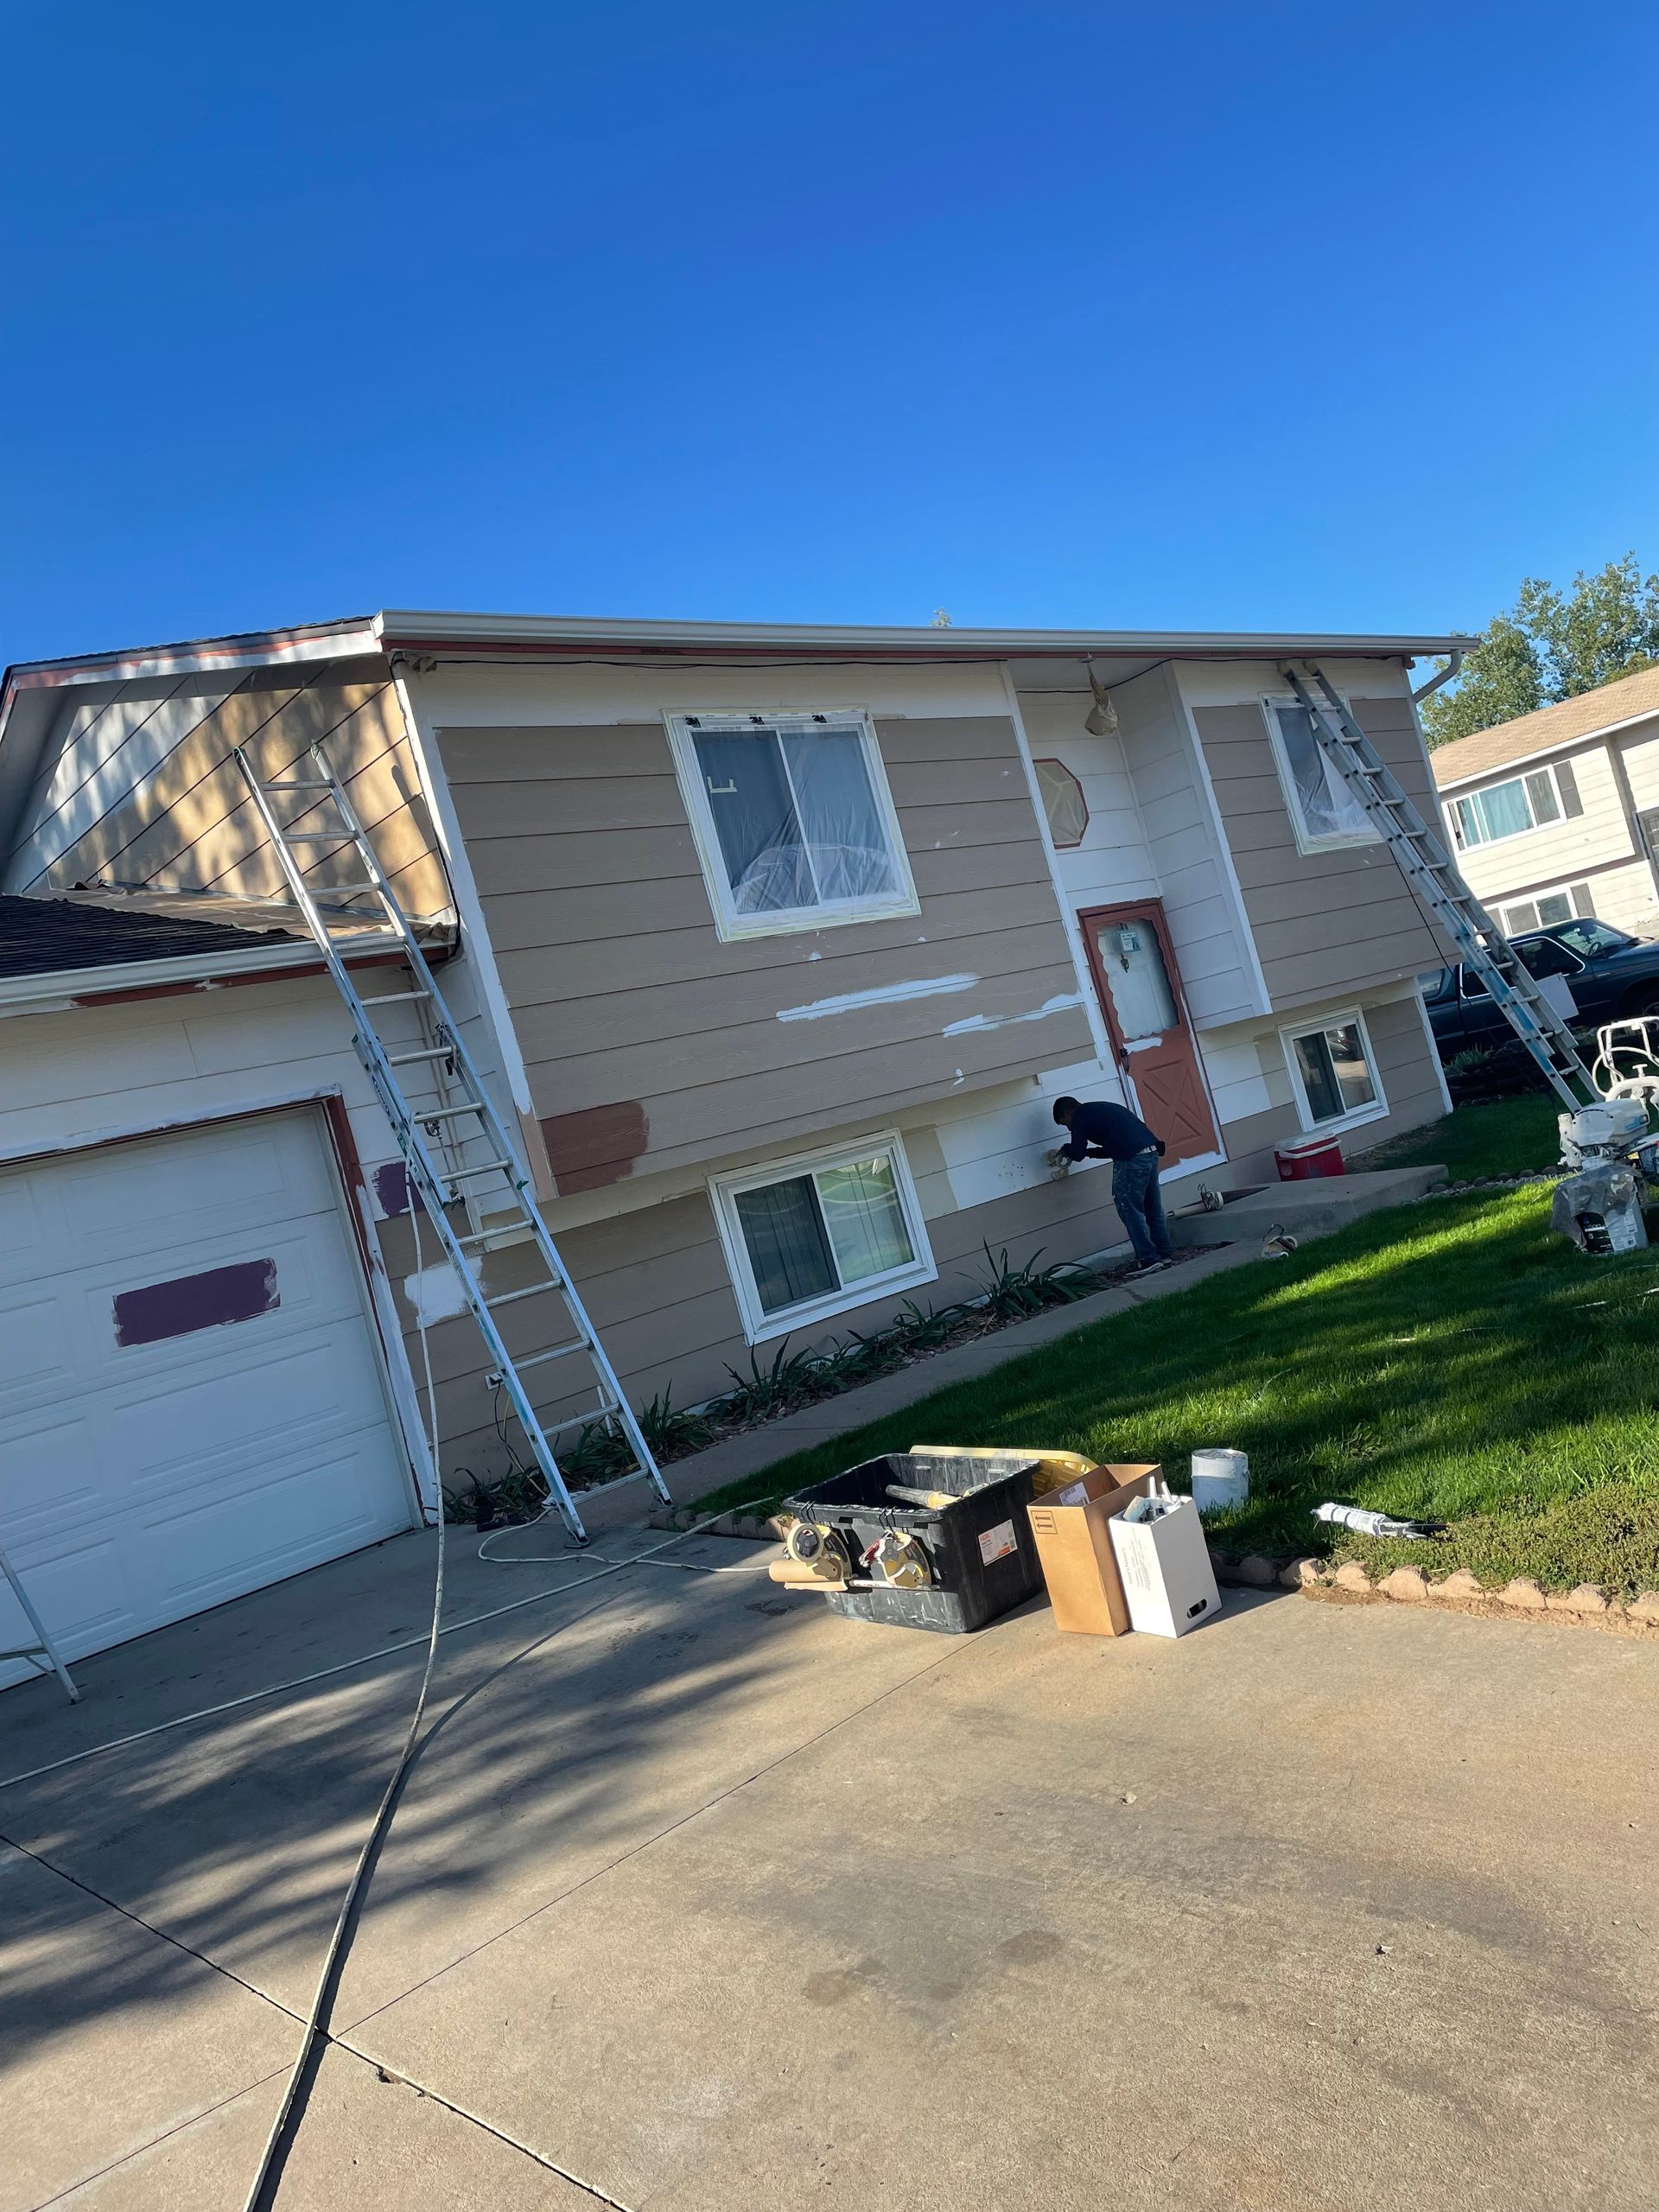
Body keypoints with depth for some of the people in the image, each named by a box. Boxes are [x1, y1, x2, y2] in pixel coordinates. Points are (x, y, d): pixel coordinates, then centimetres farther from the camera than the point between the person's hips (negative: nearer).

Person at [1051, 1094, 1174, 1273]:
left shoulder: (1080, 1117, 3)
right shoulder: (1100, 1109, 29)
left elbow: (1077, 1153, 1)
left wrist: (1065, 1150, 20)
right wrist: (1089, 1152, 29)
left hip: (1132, 1159, -9)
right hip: (1151, 1152, 9)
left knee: (1129, 1210, 0)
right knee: (1152, 1207, 16)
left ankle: (1149, 1259, -1)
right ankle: (1165, 1252, 22)